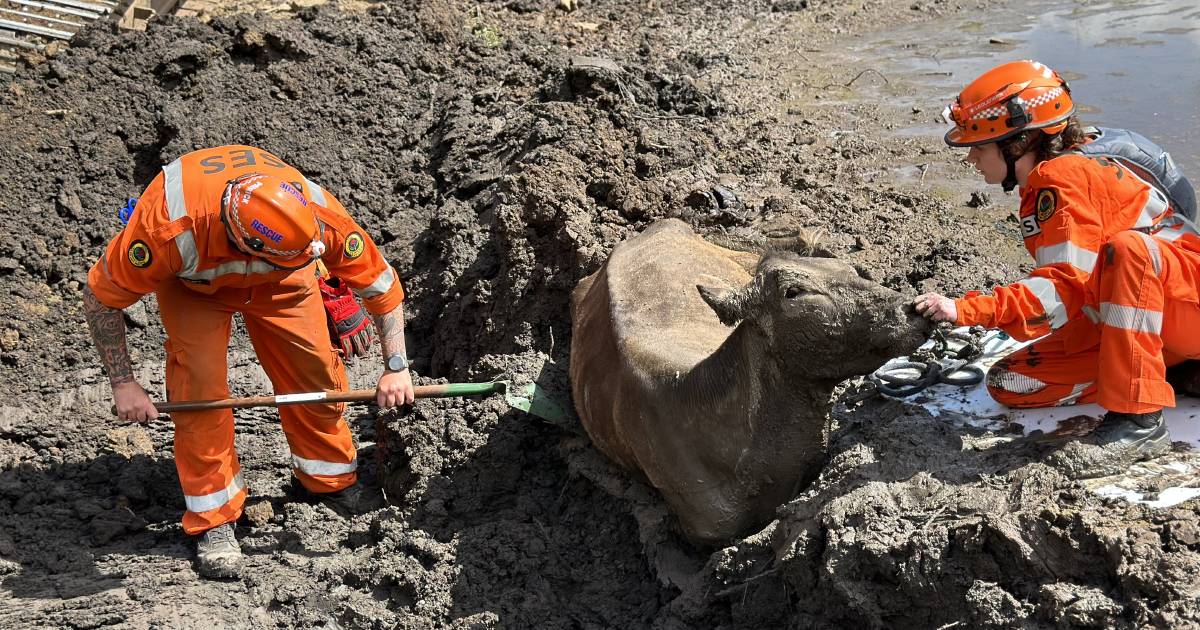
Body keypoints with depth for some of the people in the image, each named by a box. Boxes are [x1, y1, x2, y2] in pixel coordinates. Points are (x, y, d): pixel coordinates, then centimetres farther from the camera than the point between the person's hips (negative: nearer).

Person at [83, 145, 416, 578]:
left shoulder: (319, 217, -39)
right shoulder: (172, 231, -45)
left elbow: (381, 282, -20)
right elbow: (100, 295, -26)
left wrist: (396, 365, -21)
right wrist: (123, 383, -24)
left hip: (277, 281, 2)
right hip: (192, 280, -2)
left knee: (313, 366, -6)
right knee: (200, 380, -17)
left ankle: (331, 478, 20)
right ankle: (213, 517, -1)